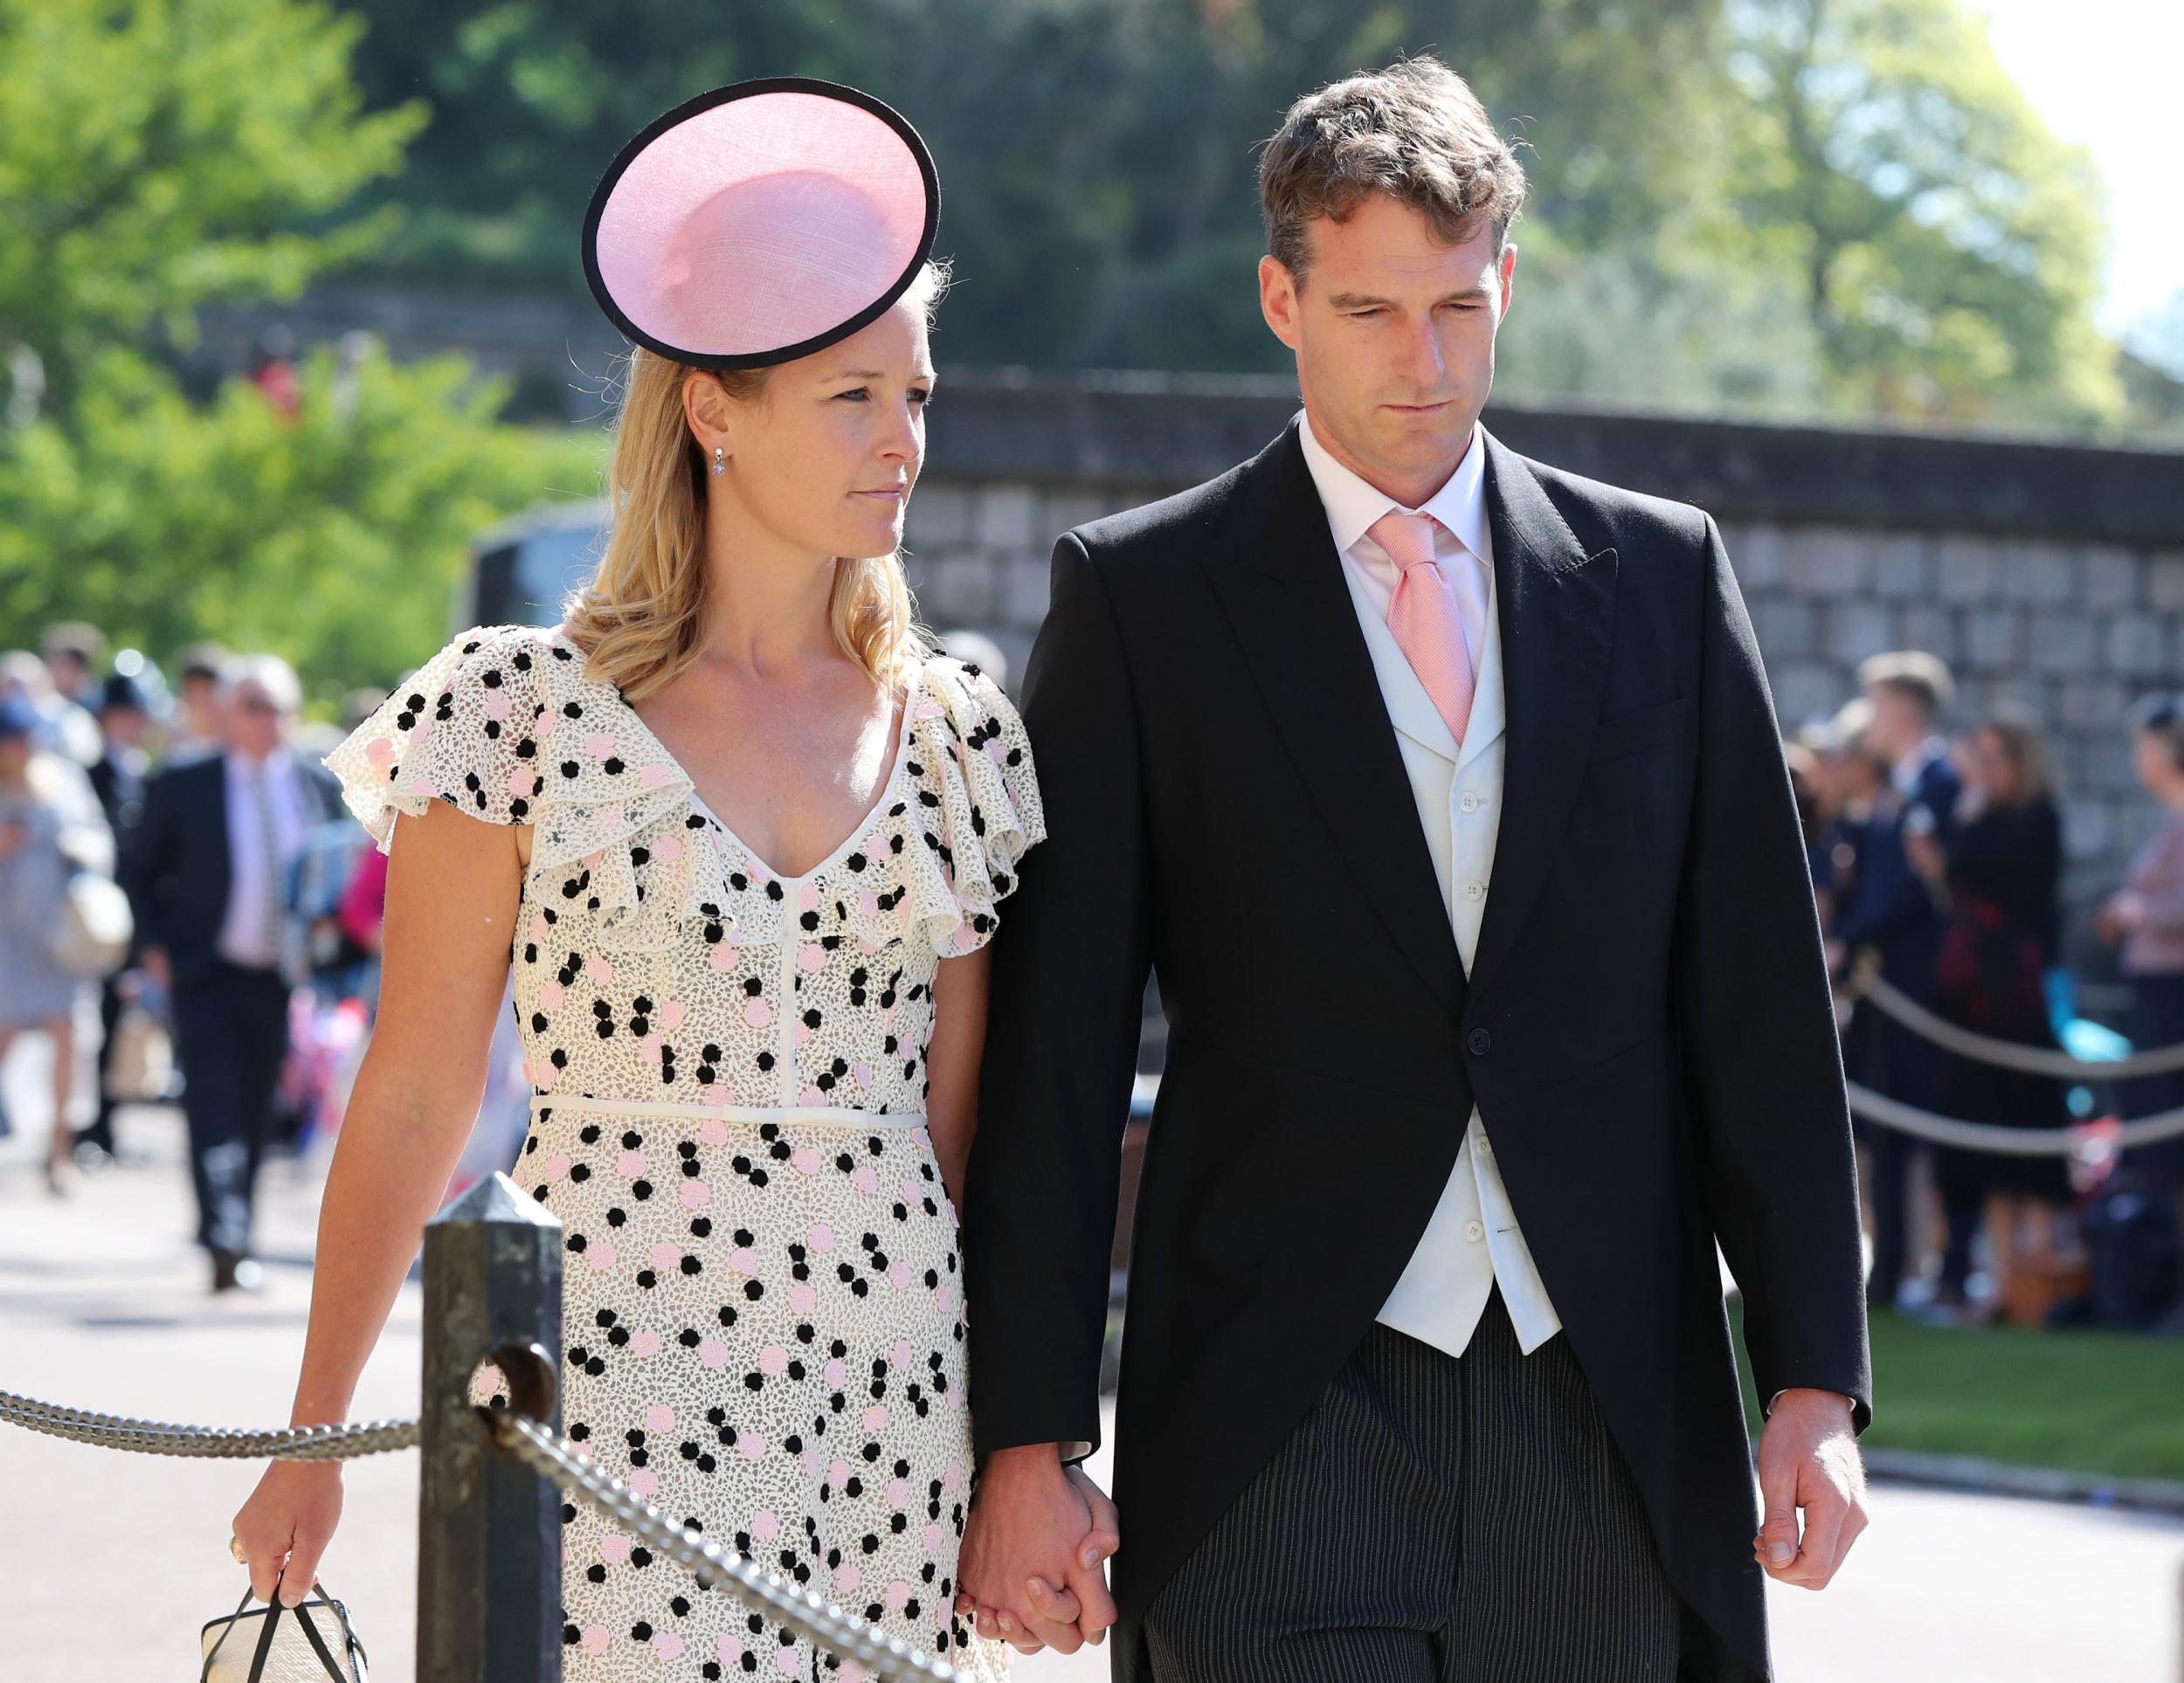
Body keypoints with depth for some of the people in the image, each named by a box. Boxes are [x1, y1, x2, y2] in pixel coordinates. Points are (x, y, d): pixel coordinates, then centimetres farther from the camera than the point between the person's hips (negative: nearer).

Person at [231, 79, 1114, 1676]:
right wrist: (311, 1449, 2)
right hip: (620, 1401, -4)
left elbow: (962, 1119, 12)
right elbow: (413, 1107, 1)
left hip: (903, 1402, 4)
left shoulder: (953, 724, 9)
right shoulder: (530, 712, -3)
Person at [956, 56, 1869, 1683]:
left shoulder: (1662, 574, 10)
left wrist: (1816, 1381, 1)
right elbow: (1055, 1048, 1)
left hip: (1610, 1417, 3)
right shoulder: (1142, 598, 3)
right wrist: (1029, 1436, -5)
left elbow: (1761, 998, 8)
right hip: (1286, 1418, -2)